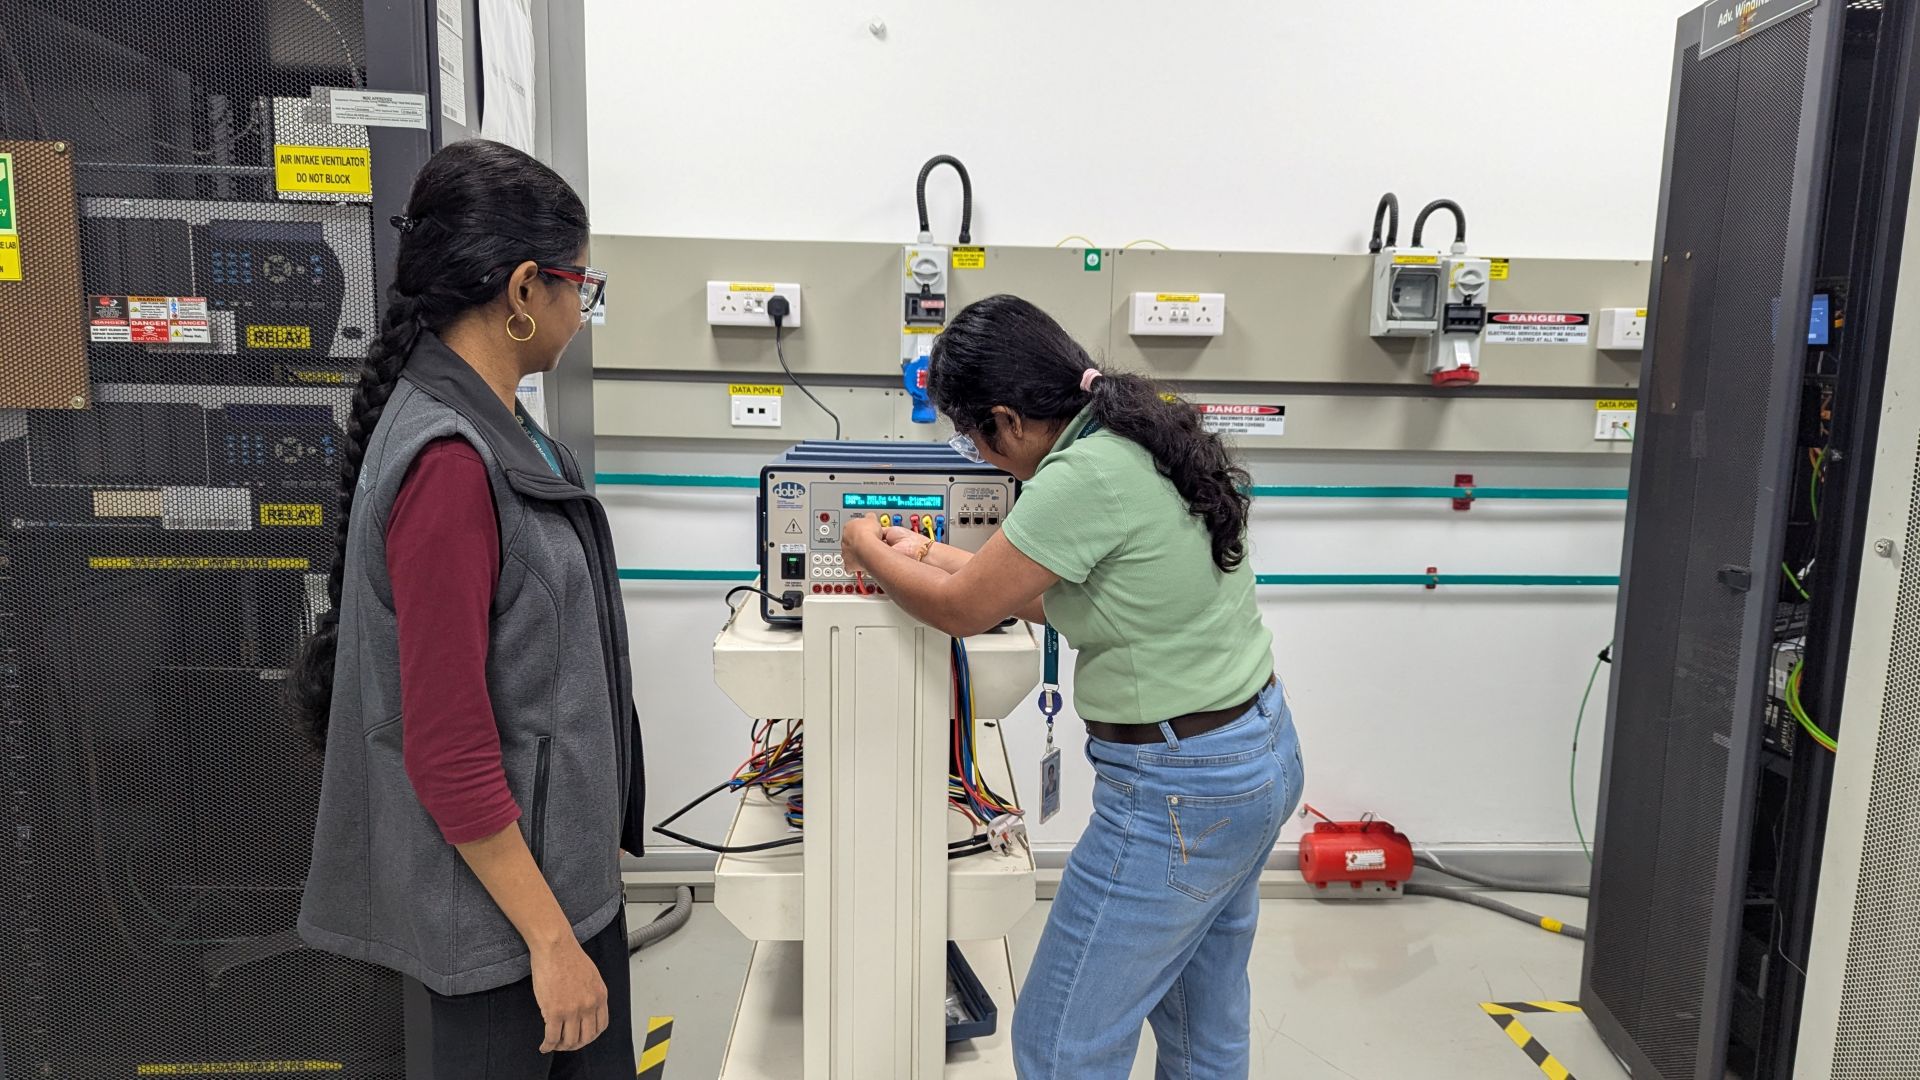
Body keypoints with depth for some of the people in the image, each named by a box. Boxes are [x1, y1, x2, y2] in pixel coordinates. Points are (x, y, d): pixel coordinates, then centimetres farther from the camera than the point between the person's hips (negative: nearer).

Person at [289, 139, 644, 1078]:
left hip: (559, 852, 9)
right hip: (501, 887, -9)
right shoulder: (448, 463, -26)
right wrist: (551, 940, -17)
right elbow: (446, 750, -24)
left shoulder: (487, 426, 3)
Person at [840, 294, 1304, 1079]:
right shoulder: (1149, 440, 4)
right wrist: (926, 555, 17)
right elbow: (1050, 597, 13)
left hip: (1180, 793, -10)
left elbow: (961, 610, -13)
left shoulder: (1085, 476, -25)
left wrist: (869, 552, 6)